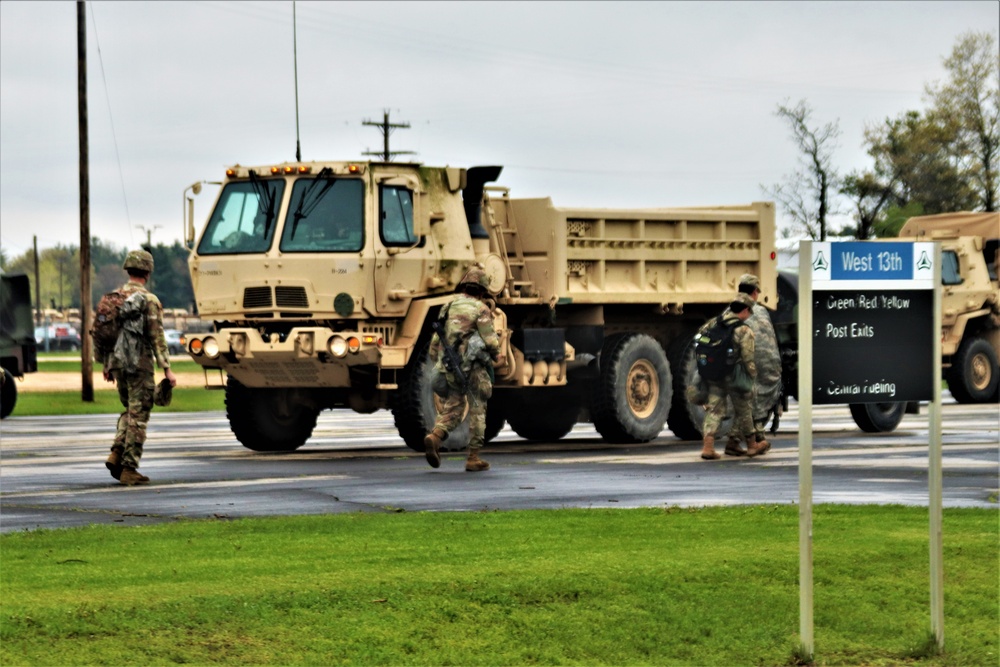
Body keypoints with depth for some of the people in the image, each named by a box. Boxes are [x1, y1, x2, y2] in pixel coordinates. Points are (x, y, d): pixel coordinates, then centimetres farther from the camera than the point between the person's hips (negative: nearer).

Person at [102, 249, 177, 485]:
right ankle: (129, 469, 0)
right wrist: (167, 369, -14)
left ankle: (116, 454, 4)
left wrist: (106, 365, 20)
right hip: (140, 365, -6)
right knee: (138, 417, 1)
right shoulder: (149, 301, -12)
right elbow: (157, 338, -15)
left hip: (118, 364, 6)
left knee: (130, 411, 21)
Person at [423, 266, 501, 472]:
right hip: (474, 369, -5)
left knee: (451, 409, 10)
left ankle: (435, 436, -18)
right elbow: (490, 341, -11)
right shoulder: (481, 310, -6)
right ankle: (474, 458, 6)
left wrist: (437, 363, 26)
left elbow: (436, 341, 14)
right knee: (477, 412, 6)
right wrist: (496, 354, 11)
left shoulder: (449, 307, 12)